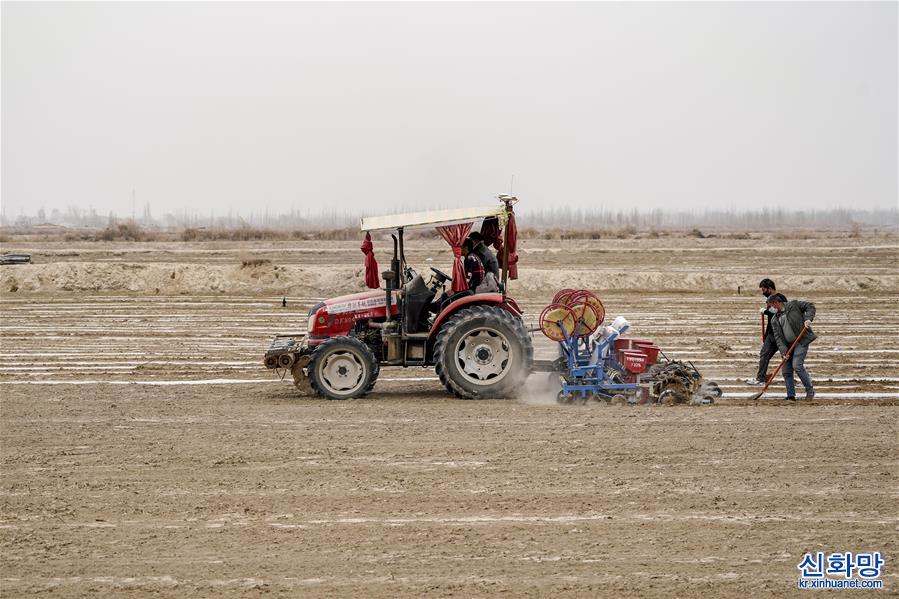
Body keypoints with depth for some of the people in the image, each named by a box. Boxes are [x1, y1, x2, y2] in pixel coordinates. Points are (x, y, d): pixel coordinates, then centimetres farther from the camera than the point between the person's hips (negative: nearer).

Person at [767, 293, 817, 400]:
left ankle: (810, 389, -7)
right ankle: (791, 396, 10)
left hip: (801, 341, -6)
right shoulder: (774, 320, 10)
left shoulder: (793, 305, 0)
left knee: (797, 365, -21)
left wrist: (808, 319, -16)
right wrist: (784, 352, -13)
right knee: (786, 371, 1)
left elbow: (810, 306, 1)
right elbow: (778, 337, 0)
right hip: (788, 345, 6)